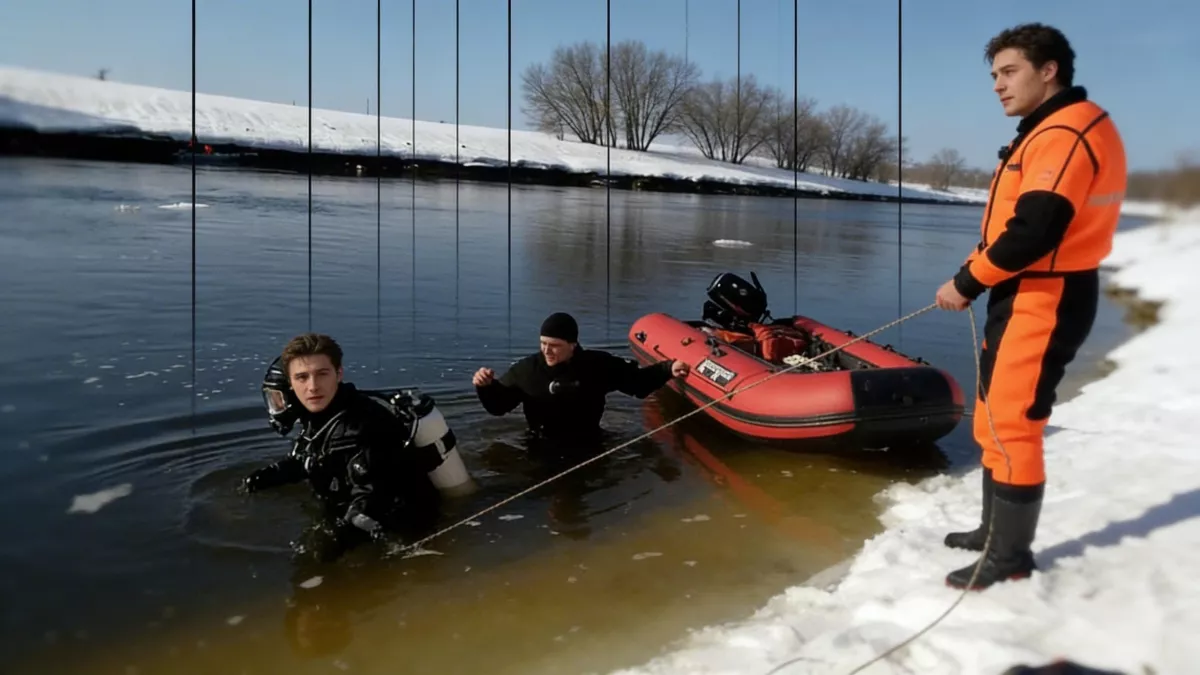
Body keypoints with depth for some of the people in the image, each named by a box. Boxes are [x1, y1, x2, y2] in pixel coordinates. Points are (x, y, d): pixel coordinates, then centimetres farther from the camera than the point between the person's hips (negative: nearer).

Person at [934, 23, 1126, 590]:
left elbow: (1033, 232, -25)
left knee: (1012, 425, -4)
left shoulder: (1066, 133, -17)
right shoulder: (1050, 132, 18)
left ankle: (1011, 555, 8)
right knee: (995, 419, 17)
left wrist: (967, 283, -14)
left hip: (1045, 300, -11)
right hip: (1025, 295, 11)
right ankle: (994, 528, 30)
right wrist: (974, 273, 6)